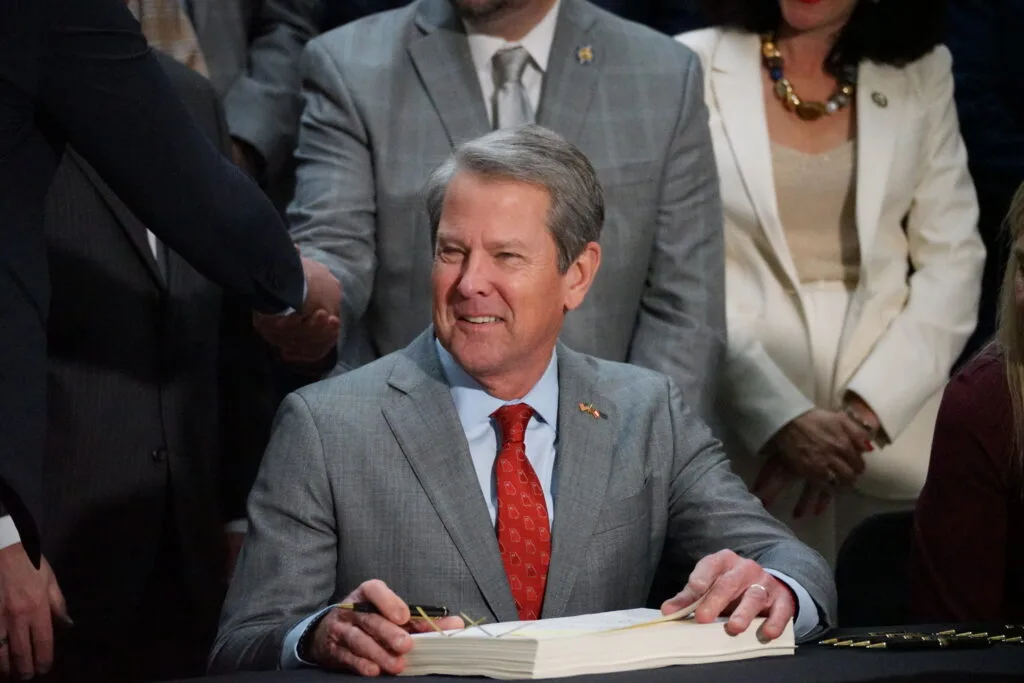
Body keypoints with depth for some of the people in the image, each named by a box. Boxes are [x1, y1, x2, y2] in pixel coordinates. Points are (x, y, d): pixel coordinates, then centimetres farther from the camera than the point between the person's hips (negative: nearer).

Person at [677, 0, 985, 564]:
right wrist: (780, 417, -14)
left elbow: (953, 265, 4)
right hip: (741, 432, -2)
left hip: (894, 431, 2)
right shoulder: (694, 68, -1)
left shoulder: (921, 73, 7)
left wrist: (865, 411, -9)